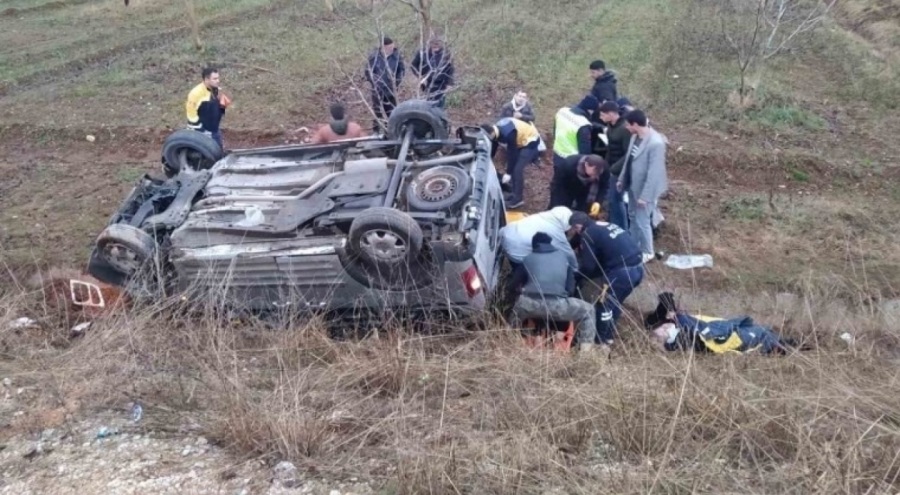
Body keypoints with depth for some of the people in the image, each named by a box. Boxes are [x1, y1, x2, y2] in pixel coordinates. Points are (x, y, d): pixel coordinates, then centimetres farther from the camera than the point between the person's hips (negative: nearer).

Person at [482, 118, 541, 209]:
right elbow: (492, 150, 4)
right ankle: (515, 193, 20)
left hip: (530, 141, -9)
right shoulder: (495, 130, -9)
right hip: (520, 141, 9)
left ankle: (518, 199, -7)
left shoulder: (508, 134, -36)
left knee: (517, 169, -14)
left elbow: (512, 153, -28)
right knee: (513, 168, 6)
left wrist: (508, 173, -23)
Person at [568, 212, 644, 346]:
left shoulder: (588, 234, -3)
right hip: (638, 268, 9)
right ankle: (609, 333, 35)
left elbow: (588, 266, -4)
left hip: (623, 271, -9)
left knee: (605, 303, 9)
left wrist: (576, 277, 14)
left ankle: (603, 338, 20)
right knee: (614, 302, 24)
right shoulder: (606, 226, 23)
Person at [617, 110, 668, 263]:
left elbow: (654, 172, -27)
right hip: (632, 186, 9)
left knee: (642, 221, 4)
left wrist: (645, 195, -24)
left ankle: (647, 252, 24)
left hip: (644, 189, -8)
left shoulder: (656, 143, -29)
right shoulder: (635, 136, -2)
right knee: (633, 217, 22)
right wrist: (621, 179, 17)